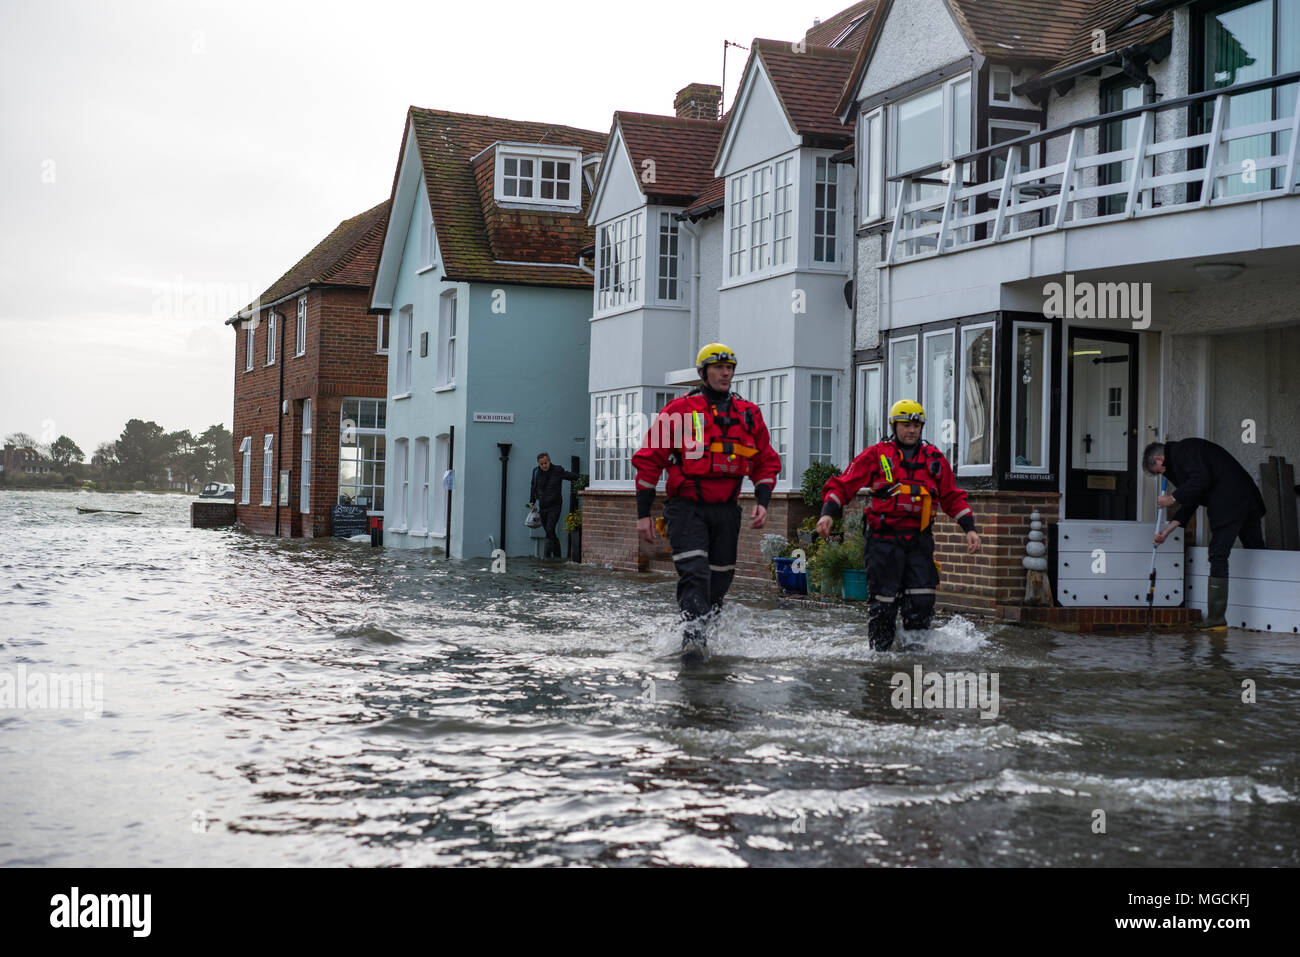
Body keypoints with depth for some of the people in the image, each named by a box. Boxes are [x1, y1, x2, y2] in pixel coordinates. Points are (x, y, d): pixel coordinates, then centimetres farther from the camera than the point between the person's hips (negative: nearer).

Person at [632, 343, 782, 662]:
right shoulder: (679, 411, -5)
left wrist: (762, 502, 1)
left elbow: (766, 462, 16)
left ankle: (702, 630, 32)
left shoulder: (748, 414, 8)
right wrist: (643, 514, -5)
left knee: (719, 579, 10)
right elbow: (649, 460, -2)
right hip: (687, 507, -4)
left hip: (727, 510, 4)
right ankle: (692, 638, -22)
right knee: (694, 572, -19)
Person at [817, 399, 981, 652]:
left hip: (919, 539, 3)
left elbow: (952, 497, 18)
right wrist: (828, 513, -14)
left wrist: (969, 528, 9)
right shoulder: (876, 455, 2)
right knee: (884, 600, -2)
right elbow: (843, 485, 1)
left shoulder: (934, 458, 12)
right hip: (884, 539, -3)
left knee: (922, 601, -2)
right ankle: (880, 650, 13)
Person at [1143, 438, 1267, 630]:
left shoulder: (1184, 449, -4)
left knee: (1218, 555, -7)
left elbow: (1201, 479, -19)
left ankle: (1216, 617, -6)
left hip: (1229, 504, -10)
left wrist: (1173, 499, -8)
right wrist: (1168, 529, 19)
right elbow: (1191, 502, 25)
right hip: (1249, 500, 10)